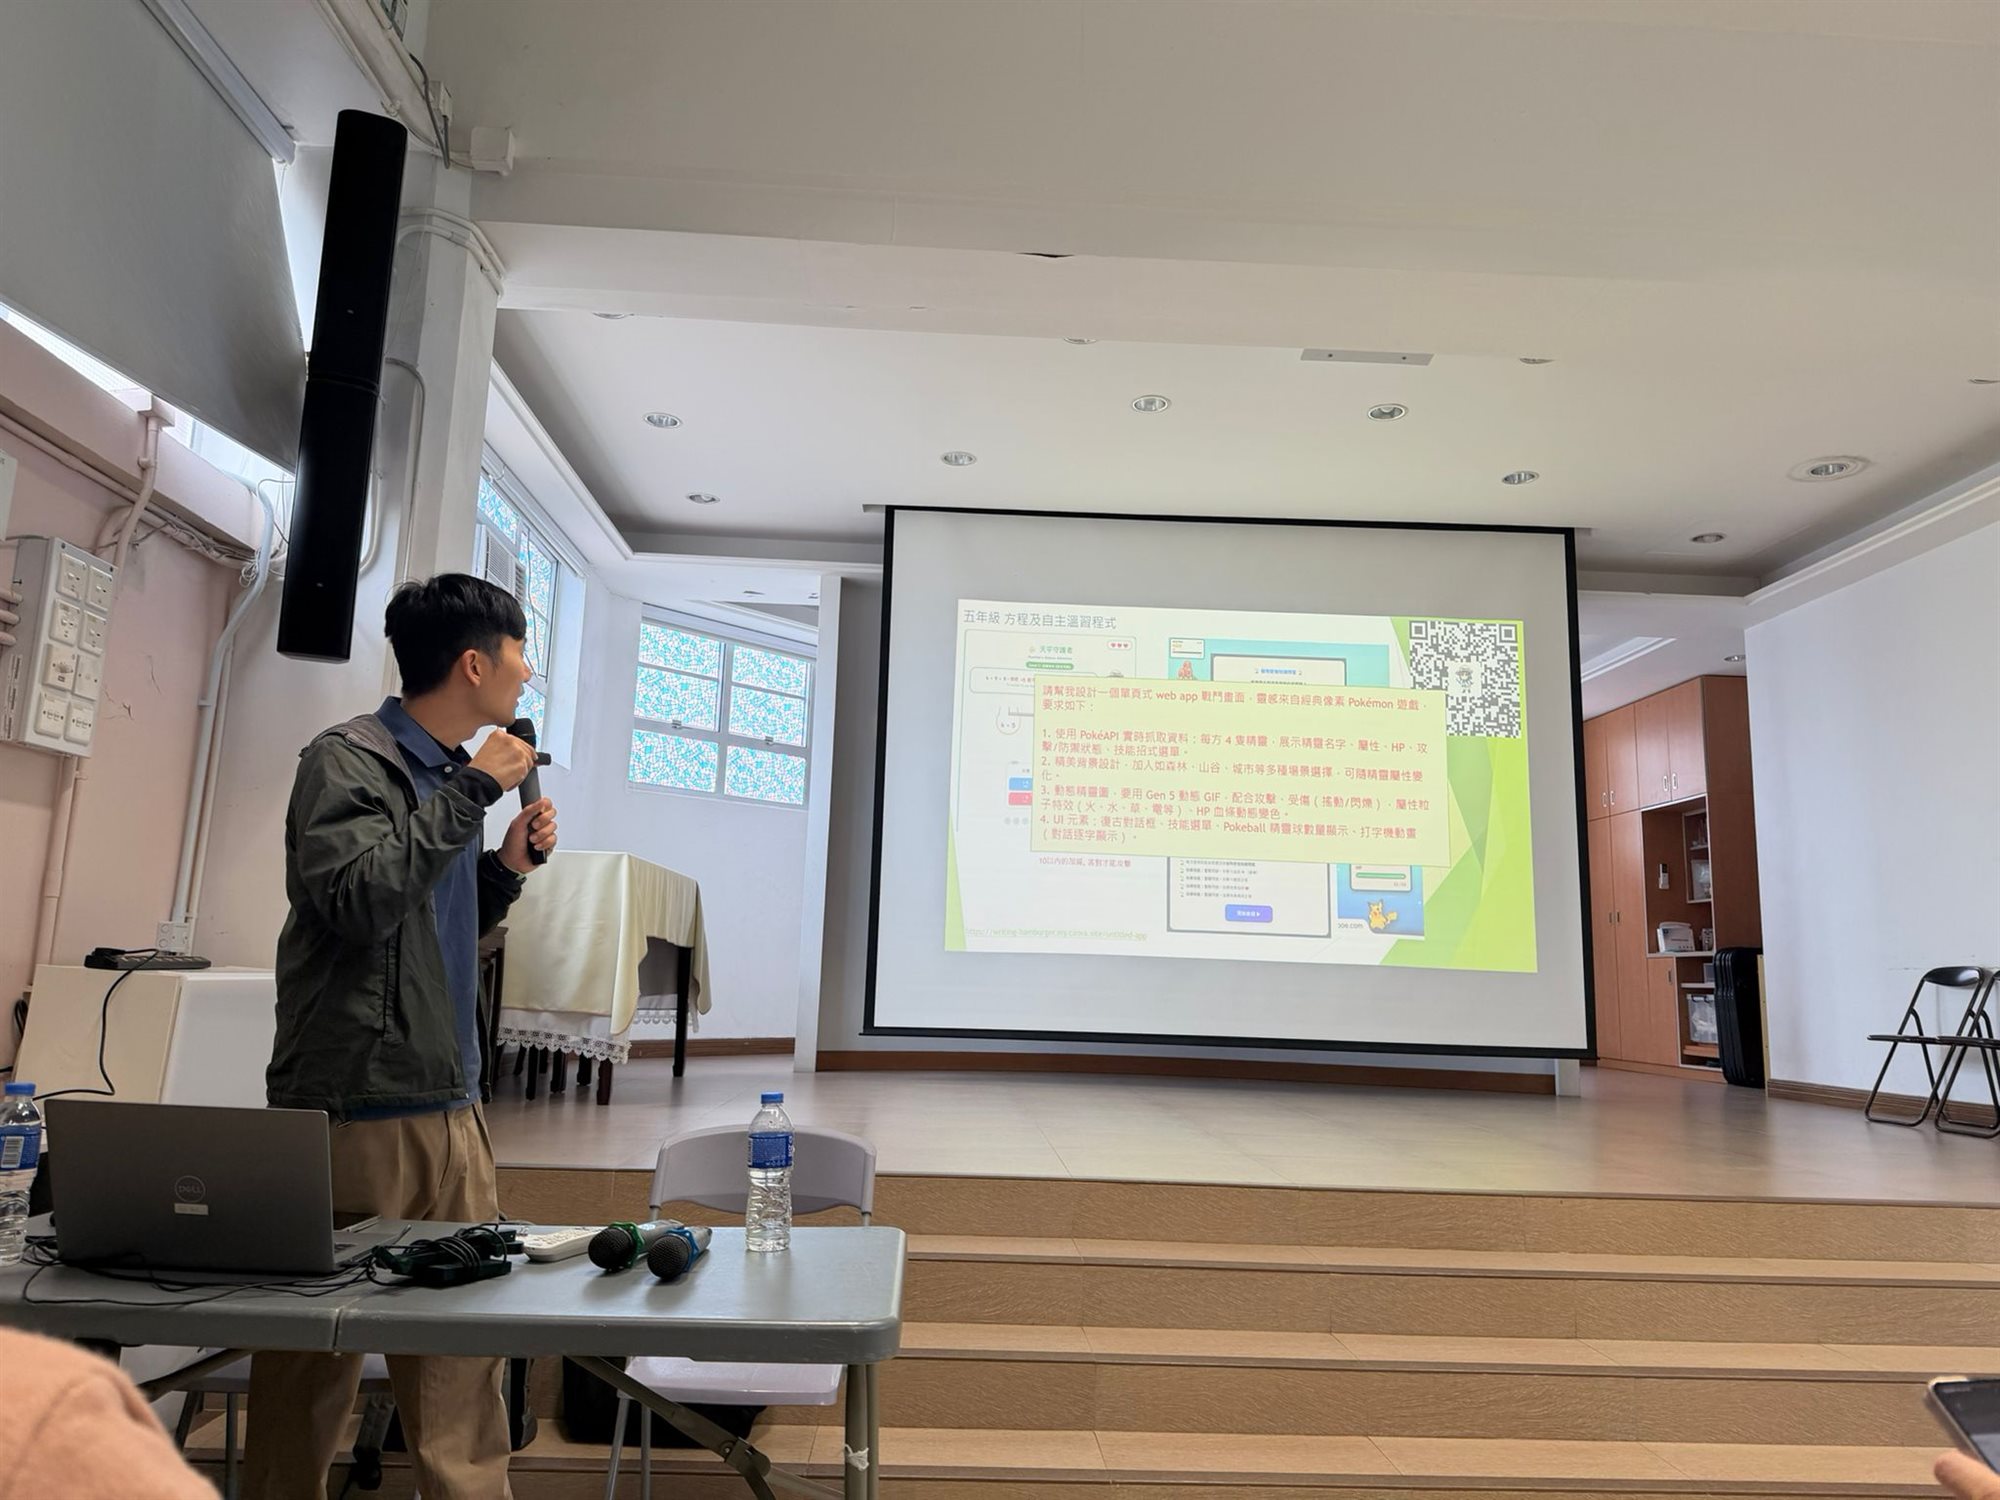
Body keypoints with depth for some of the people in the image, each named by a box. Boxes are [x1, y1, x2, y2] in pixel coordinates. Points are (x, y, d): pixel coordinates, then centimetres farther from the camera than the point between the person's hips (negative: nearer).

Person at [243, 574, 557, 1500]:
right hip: (354, 1112, -7)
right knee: (312, 1368, 7)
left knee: (466, 1353, 10)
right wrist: (473, 792, -18)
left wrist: (508, 866, 6)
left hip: (452, 1111, 7)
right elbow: (358, 900, -25)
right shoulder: (347, 761, -8)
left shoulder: (451, 776, 14)